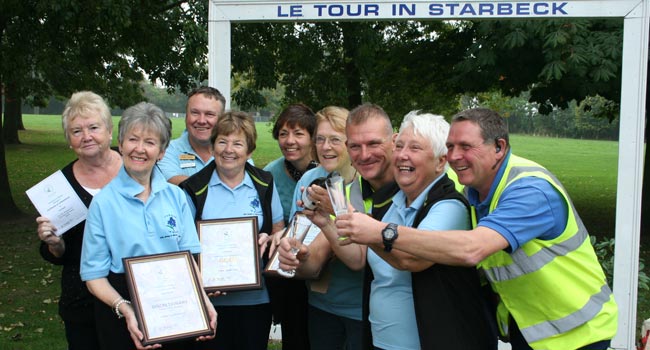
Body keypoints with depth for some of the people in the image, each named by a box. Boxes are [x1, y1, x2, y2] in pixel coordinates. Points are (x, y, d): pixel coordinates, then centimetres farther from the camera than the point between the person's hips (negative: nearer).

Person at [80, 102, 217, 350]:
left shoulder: (176, 196, 1)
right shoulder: (103, 202, -7)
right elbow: (94, 275, -8)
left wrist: (203, 300, -14)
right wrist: (125, 309, -23)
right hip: (123, 319, -2)